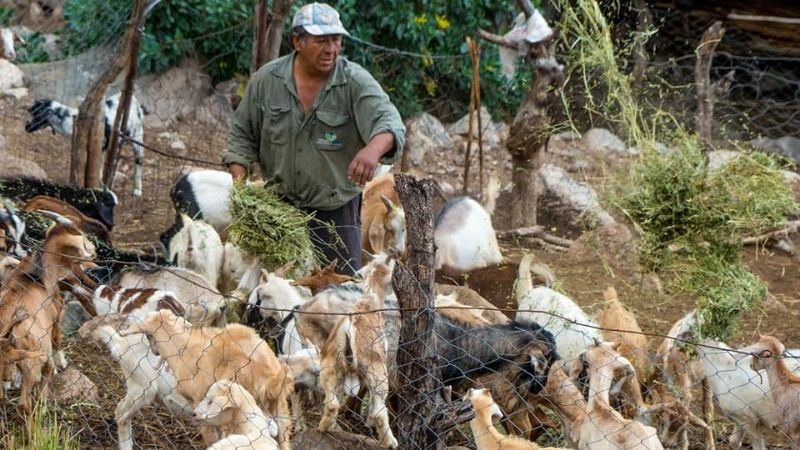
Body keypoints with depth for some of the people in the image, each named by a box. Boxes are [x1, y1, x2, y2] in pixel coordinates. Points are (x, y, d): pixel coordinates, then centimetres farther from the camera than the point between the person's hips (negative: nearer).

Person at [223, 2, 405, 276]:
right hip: (277, 209, 2)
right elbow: (242, 135, 6)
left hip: (336, 210, -2)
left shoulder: (356, 82, -13)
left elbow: (389, 122, -28)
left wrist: (373, 148, -50)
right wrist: (239, 183, -7)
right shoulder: (266, 80, -4)